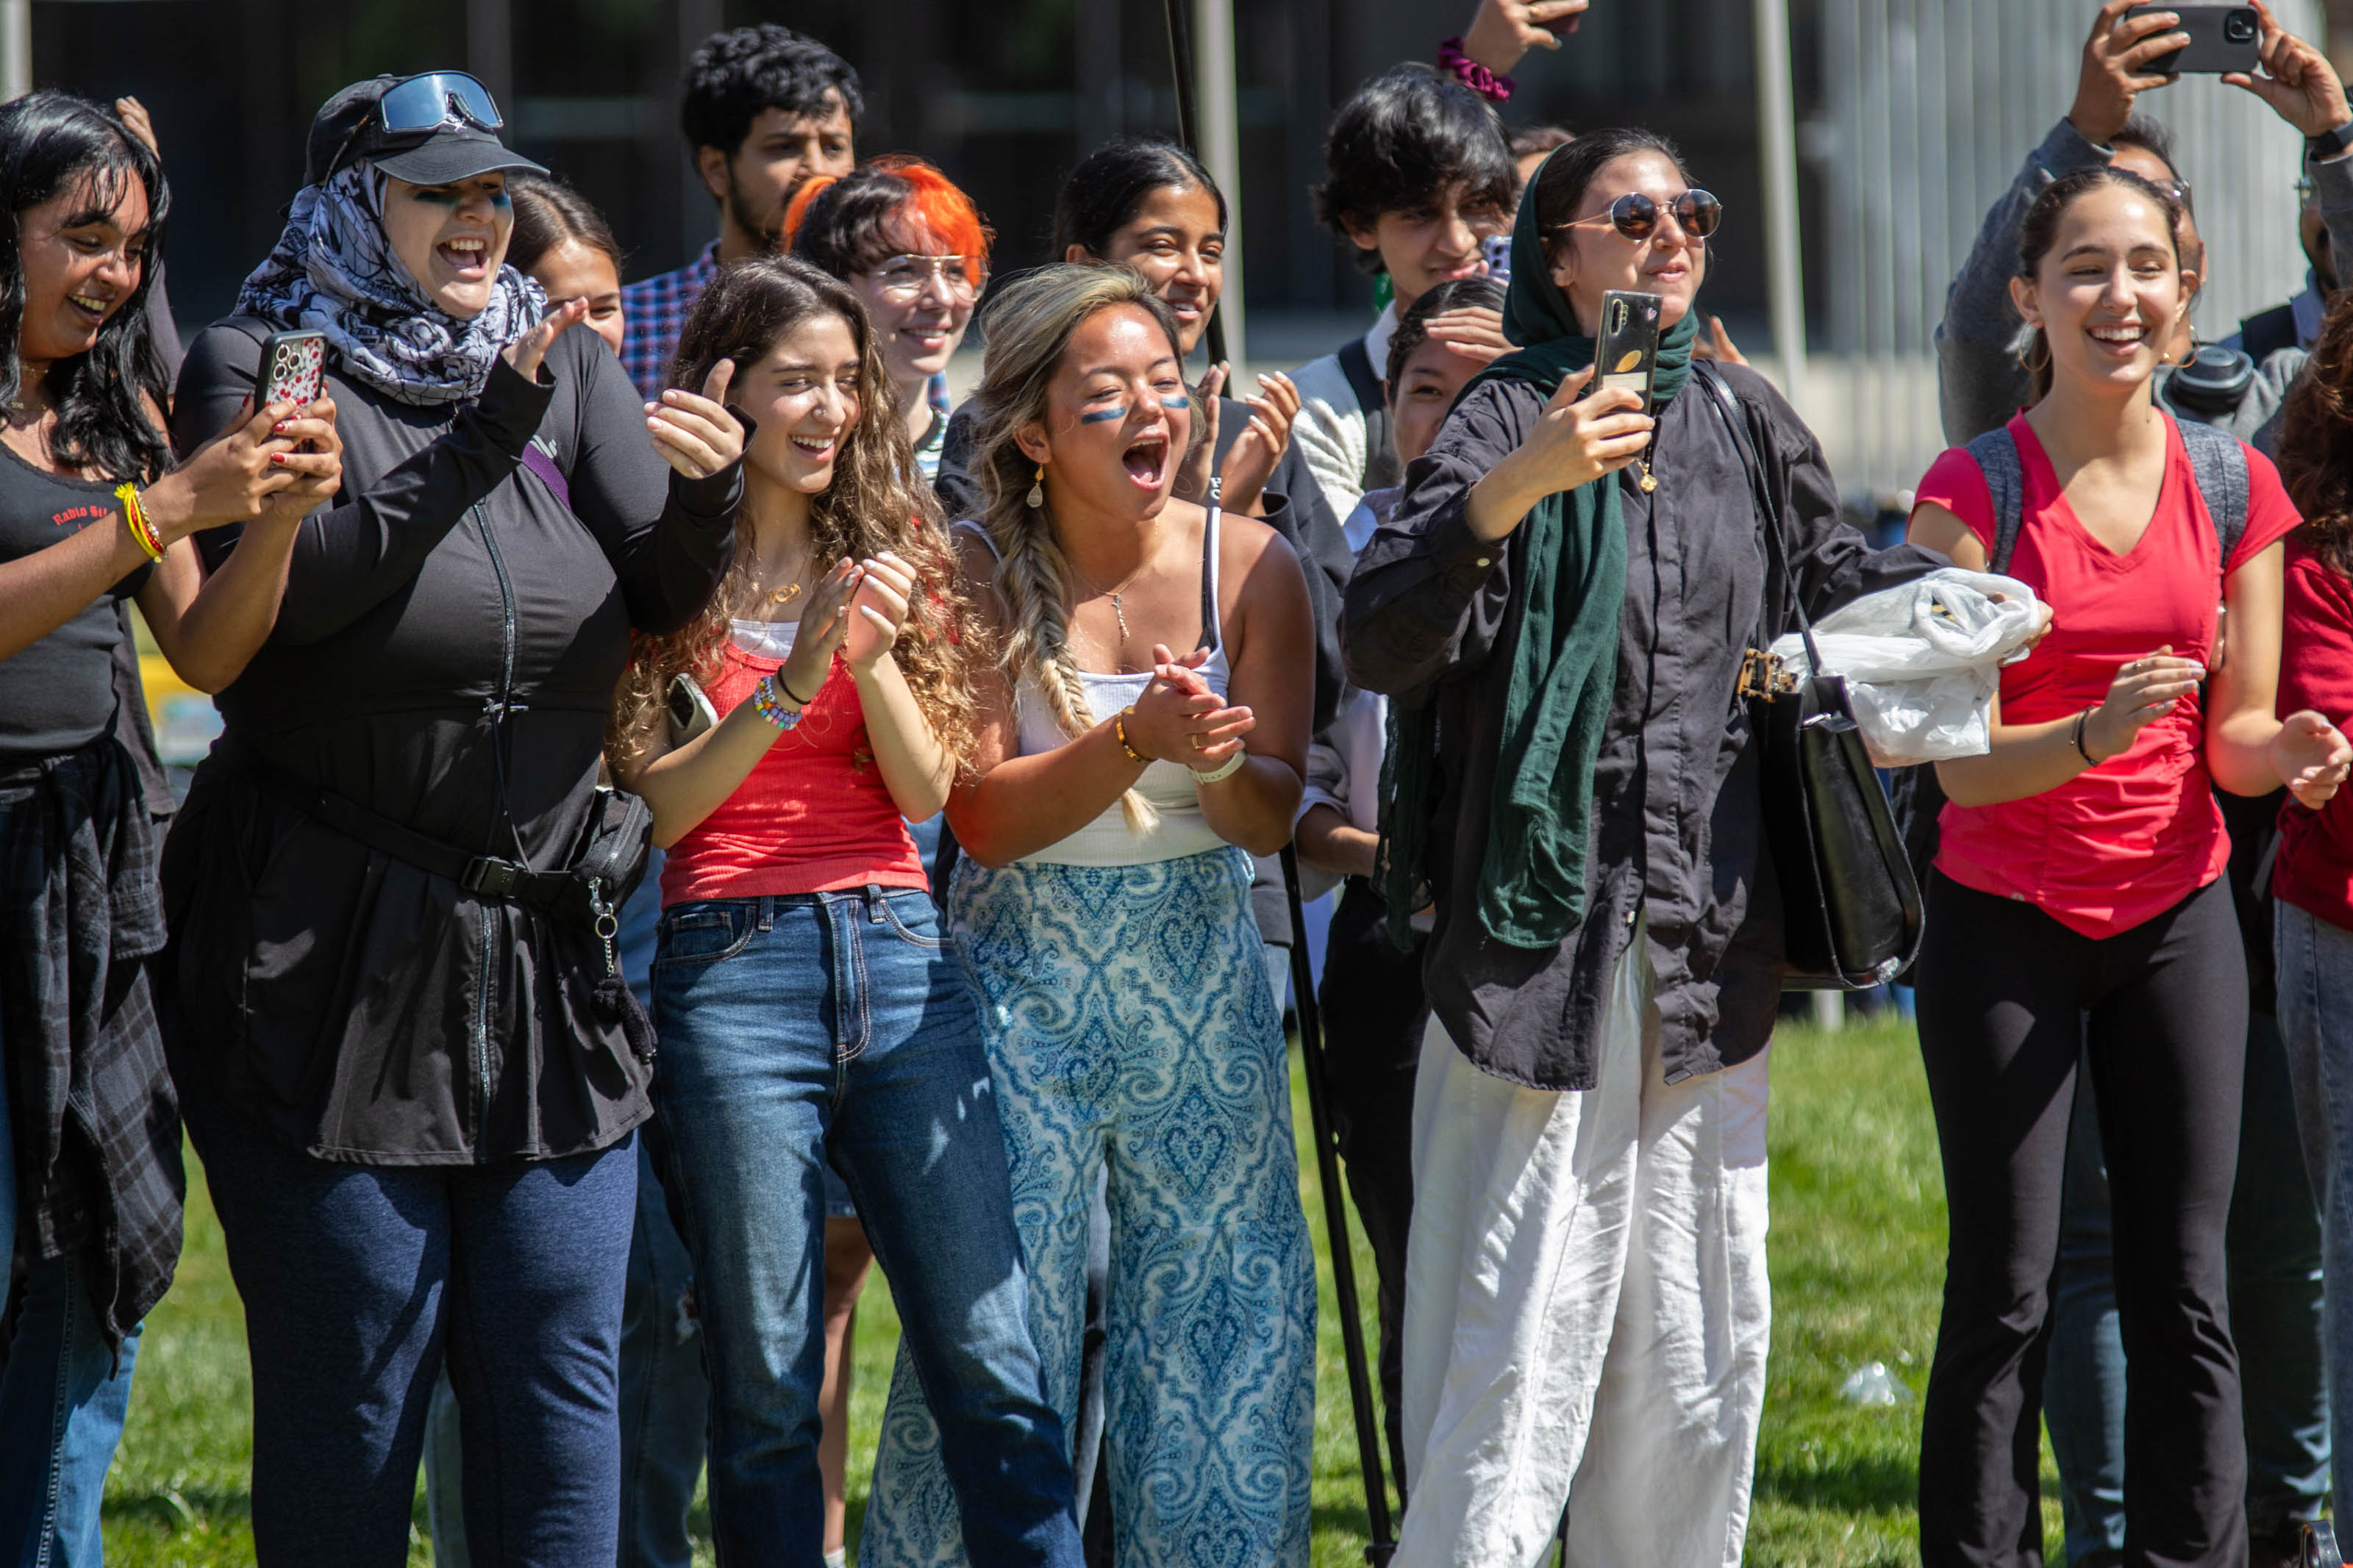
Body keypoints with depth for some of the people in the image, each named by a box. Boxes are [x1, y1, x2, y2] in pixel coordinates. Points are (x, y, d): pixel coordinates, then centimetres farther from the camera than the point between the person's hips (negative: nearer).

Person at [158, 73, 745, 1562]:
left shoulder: (566, 364, 10)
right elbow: (283, 582, -20)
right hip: (332, 976, -4)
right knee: (348, 1389, -1)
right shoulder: (261, 367, -3)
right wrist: (483, 438, -24)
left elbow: (663, 595, 1)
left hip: (543, 952, 4)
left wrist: (706, 490, -21)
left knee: (559, 1380, 4)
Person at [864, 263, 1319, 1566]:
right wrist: (1137, 742, -27)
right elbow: (986, 814, -12)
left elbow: (1271, 818, -2)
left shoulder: (1248, 566, -3)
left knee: (1219, 1323, 3)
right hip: (1023, 989, -2)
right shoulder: (977, 575, -8)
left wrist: (1216, 762, -24)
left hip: (1202, 992, 2)